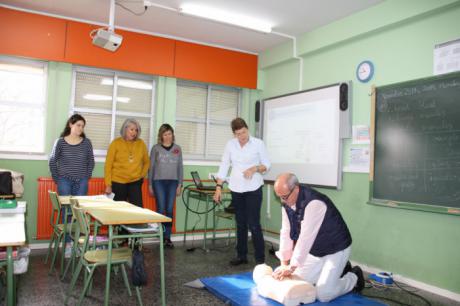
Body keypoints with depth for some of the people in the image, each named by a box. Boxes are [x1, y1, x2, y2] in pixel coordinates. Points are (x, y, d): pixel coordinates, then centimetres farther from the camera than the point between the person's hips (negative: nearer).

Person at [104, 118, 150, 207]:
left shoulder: (141, 143, 4)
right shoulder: (116, 143, -3)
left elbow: (146, 162, 17)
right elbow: (108, 165, -3)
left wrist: (142, 175, 6)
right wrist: (108, 184, -6)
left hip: (135, 182, 2)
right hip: (118, 182, -1)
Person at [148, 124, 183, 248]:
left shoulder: (177, 148, 7)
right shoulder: (156, 148, 2)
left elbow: (180, 167, 9)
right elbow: (151, 167, 5)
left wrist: (180, 184, 4)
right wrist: (150, 184, 2)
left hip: (173, 182, 2)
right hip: (158, 182, -1)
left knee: (169, 210, 1)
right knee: (161, 209, -3)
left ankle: (168, 237, 8)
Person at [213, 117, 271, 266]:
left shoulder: (258, 143, -4)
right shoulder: (230, 144, 3)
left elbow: (267, 164, 0)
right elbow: (224, 166, 5)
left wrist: (255, 168, -19)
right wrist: (218, 187, 0)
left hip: (253, 188, -4)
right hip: (236, 189, 4)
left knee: (253, 224, -6)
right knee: (240, 224, 12)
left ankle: (260, 259, 4)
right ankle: (241, 256, 24)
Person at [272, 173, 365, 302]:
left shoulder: (314, 203, -33)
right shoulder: (287, 202, -8)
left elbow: (306, 237, -33)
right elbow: (285, 233, -6)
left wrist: (292, 267, -27)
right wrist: (284, 263, -8)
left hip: (336, 250, -8)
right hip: (315, 251, 8)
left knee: (323, 294, -13)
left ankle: (354, 276, 15)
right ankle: (338, 271, 23)